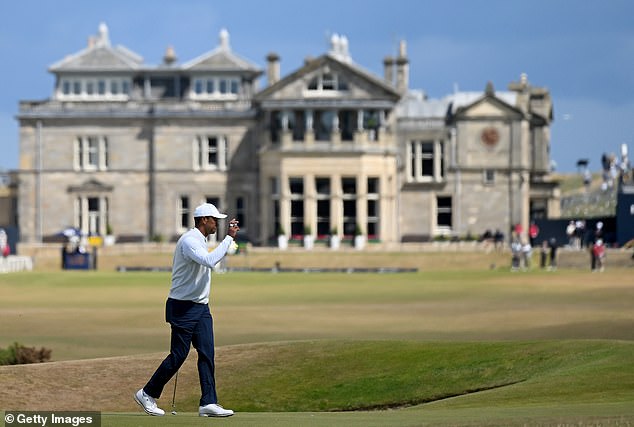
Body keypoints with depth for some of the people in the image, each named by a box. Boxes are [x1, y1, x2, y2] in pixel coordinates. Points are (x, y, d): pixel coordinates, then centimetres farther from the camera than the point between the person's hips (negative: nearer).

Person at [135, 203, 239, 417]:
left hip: (201, 307, 9)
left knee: (207, 353, -1)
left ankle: (208, 403, -4)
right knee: (178, 355, -4)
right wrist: (228, 238, -27)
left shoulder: (200, 240, 16)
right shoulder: (189, 240, -17)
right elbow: (209, 261, -33)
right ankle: (147, 394, 11)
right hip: (184, 307, -9)